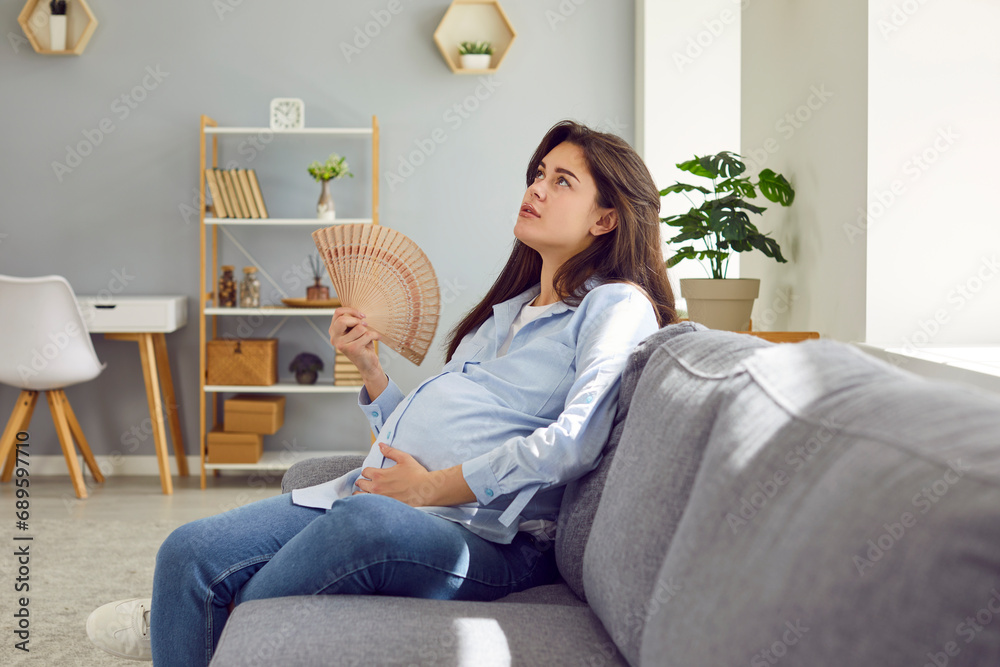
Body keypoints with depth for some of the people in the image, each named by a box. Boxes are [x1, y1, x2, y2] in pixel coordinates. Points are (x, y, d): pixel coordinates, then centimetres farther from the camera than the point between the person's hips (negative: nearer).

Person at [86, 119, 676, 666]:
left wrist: (434, 487, -16)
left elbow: (575, 441, -16)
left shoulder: (616, 306, 2)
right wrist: (370, 367, 10)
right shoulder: (508, 308, 27)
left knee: (368, 519, -39)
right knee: (191, 552, -11)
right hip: (371, 495, 8)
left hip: (483, 537, -7)